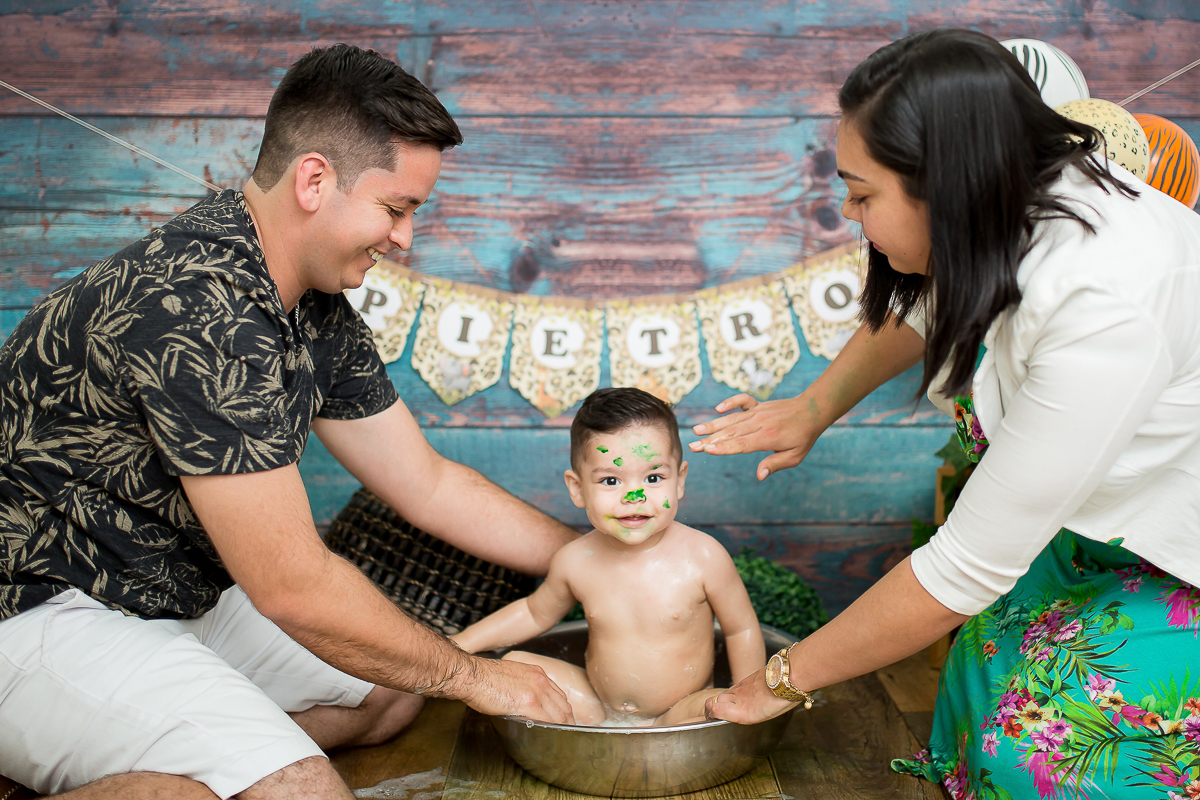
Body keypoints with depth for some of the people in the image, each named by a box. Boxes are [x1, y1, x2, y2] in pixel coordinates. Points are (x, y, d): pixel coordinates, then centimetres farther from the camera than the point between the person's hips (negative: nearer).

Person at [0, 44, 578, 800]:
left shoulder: (320, 316, 2)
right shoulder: (196, 306, -28)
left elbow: (430, 485, 10)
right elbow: (292, 586, -25)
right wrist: (471, 674, -12)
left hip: (180, 594, 10)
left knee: (393, 691, 11)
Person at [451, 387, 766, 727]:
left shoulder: (703, 557, -18)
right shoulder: (575, 561, -9)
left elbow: (741, 630, -4)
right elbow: (535, 613, 11)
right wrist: (463, 643, 5)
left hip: (679, 711, -3)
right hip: (597, 708, 4)